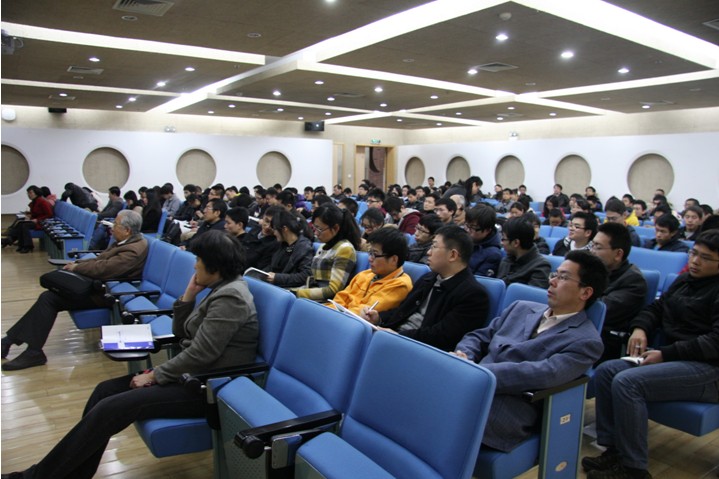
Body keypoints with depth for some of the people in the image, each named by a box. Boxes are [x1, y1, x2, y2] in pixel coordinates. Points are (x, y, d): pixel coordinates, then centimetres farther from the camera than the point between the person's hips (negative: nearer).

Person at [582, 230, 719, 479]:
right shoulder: (684, 280, 17)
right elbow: (656, 307, 21)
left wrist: (665, 354, -21)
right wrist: (640, 327, -1)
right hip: (672, 357, 8)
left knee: (627, 382, -28)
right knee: (605, 371, -12)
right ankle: (614, 451, -7)